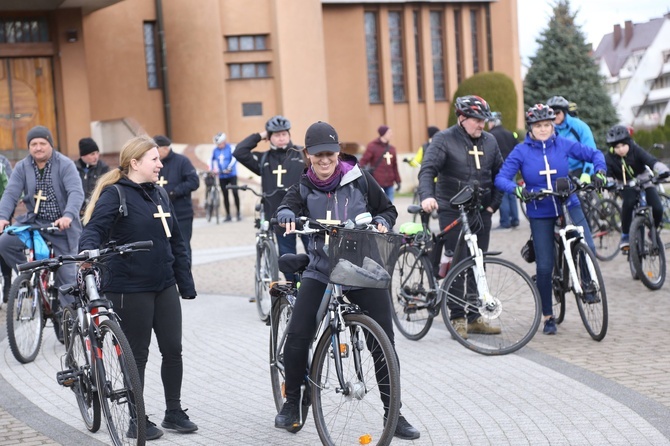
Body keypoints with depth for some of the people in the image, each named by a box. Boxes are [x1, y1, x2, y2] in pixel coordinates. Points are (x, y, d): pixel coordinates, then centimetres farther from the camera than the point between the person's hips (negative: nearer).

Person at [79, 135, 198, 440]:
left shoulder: (159, 194, 13)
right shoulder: (115, 194, -9)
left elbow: (176, 241, 17)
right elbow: (95, 227, -22)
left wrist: (186, 284, 15)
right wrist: (89, 250, -44)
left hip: (164, 286, 7)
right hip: (130, 289, -6)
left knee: (173, 350, 8)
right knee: (137, 355, 3)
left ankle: (174, 412, 22)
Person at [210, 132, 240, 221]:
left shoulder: (230, 148, -9)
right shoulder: (215, 150, 5)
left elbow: (234, 159, -18)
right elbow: (212, 160, 13)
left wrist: (229, 168, -29)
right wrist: (211, 169, -1)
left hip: (232, 175, -4)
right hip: (222, 176, 4)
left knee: (235, 193, -13)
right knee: (225, 195, 6)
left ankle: (238, 213, -3)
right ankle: (228, 215, 12)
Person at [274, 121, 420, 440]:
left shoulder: (360, 180, 0)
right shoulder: (304, 188, 3)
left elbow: (388, 209, 11)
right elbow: (286, 207, -16)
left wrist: (382, 222, -11)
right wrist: (287, 217, -39)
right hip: (321, 270, 1)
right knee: (297, 335, -12)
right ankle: (292, 402, 10)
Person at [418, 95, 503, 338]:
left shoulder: (489, 141, 10)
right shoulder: (445, 139, -5)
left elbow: (499, 173, 18)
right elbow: (428, 169, -15)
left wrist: (494, 203, 7)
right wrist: (427, 196, -33)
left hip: (481, 211, 5)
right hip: (452, 211, -5)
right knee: (458, 263, -7)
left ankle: (474, 318, 16)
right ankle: (457, 318, 1)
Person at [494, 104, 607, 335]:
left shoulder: (563, 145, -1)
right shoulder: (521, 151, -5)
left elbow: (594, 154, 4)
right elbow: (501, 178, -12)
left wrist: (599, 172, -16)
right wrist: (517, 189, -31)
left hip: (568, 206, 1)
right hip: (540, 214, -1)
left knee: (587, 249, -22)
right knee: (544, 267, -3)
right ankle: (548, 317, 16)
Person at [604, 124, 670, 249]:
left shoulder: (636, 150, -18)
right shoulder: (610, 157, -15)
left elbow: (652, 161, -32)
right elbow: (607, 174, -26)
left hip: (645, 183, 0)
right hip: (627, 187, 0)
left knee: (657, 208, -21)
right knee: (628, 203, -34)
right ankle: (625, 236, -17)